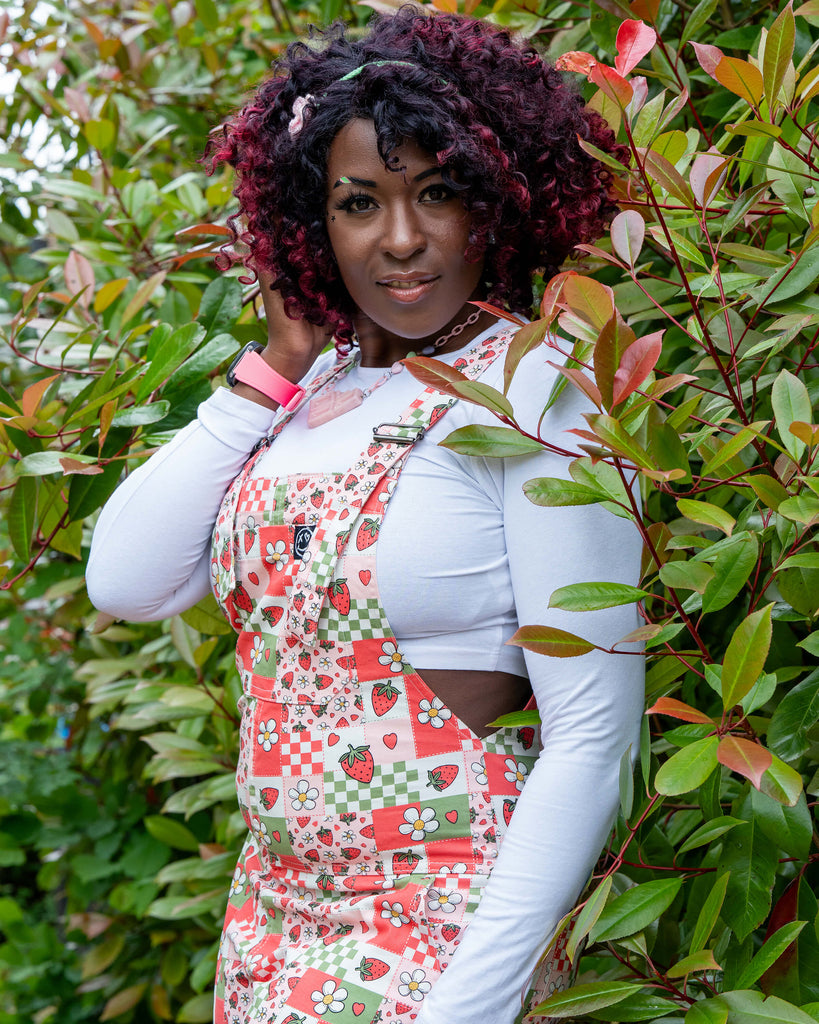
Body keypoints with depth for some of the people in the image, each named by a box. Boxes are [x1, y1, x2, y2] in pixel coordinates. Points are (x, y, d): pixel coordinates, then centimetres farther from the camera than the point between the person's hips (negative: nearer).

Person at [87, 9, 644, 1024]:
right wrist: (276, 367, -2)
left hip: (447, 932, -6)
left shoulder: (537, 388, -13)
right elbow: (124, 582, -2)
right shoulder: (317, 388, 5)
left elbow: (593, 735, -16)